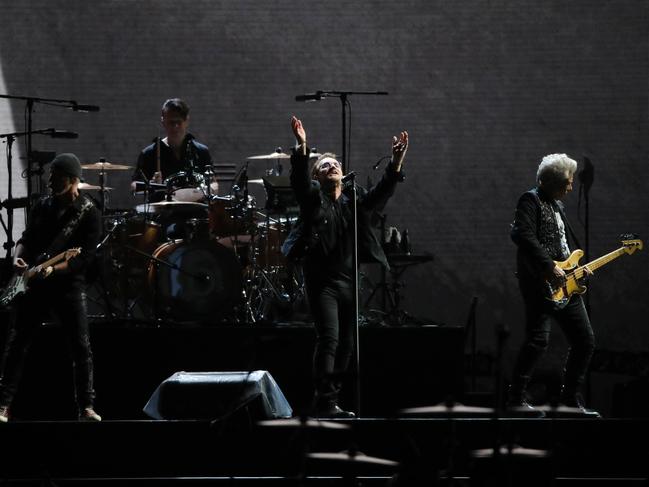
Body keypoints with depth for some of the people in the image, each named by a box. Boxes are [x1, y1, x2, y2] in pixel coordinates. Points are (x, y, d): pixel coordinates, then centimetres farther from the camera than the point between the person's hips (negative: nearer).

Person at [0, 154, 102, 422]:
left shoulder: (89, 214, -5)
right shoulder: (43, 206, 10)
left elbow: (84, 257, -13)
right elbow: (27, 238, 17)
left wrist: (53, 269, -26)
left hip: (69, 283, -3)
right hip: (35, 283, 4)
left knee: (81, 347, -6)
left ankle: (86, 407, 2)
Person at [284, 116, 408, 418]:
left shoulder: (355, 201, 14)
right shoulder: (313, 198, 4)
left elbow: (383, 191, 2)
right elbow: (299, 178, -14)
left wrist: (396, 162, -14)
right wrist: (302, 149, -31)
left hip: (350, 281, 5)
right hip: (322, 281, -5)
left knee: (346, 344, 6)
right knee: (329, 338, -15)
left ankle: (329, 401, 14)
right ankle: (325, 402, -13)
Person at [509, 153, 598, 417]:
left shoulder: (557, 205, 22)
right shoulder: (531, 200, -6)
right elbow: (523, 235, -21)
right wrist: (550, 267, -22)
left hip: (565, 284, 9)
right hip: (542, 284, -9)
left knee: (585, 340, 9)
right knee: (538, 339, -16)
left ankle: (571, 398, 17)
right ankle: (516, 398, -10)